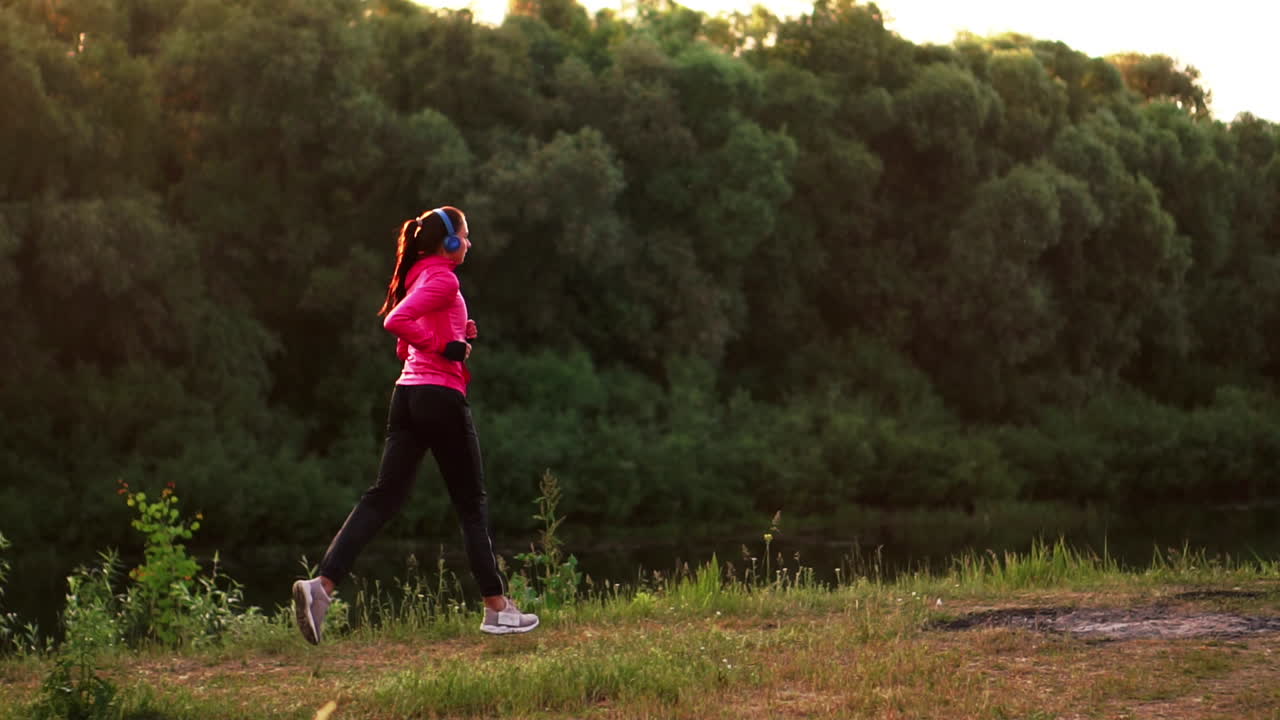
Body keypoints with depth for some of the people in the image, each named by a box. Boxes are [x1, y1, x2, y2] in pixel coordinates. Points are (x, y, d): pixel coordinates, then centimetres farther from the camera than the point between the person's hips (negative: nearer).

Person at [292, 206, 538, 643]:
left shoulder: (422, 277, 19)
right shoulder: (443, 279, -9)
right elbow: (396, 321, -25)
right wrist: (445, 347, -17)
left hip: (408, 394, 8)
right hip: (441, 395, -8)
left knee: (383, 498, 0)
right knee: (472, 505, 3)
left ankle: (321, 585, -17)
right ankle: (497, 610, 11)